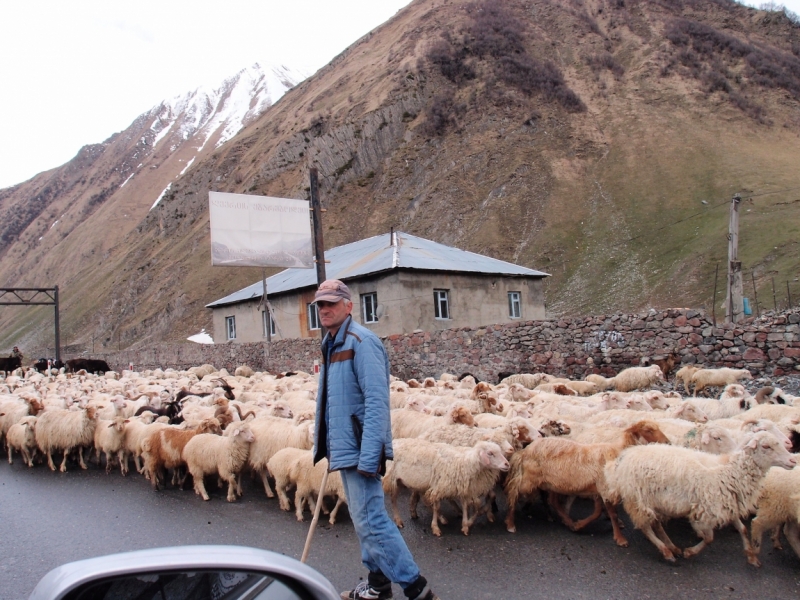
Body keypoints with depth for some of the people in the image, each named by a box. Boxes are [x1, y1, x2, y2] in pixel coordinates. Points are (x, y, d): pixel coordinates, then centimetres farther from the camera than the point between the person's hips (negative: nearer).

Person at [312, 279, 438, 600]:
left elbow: (376, 402, -22)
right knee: (364, 519, 18)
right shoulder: (332, 345, 13)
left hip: (359, 448, -10)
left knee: (370, 521, -8)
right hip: (345, 447, 10)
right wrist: (329, 446, 21)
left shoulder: (361, 341, -16)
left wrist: (368, 456, -27)